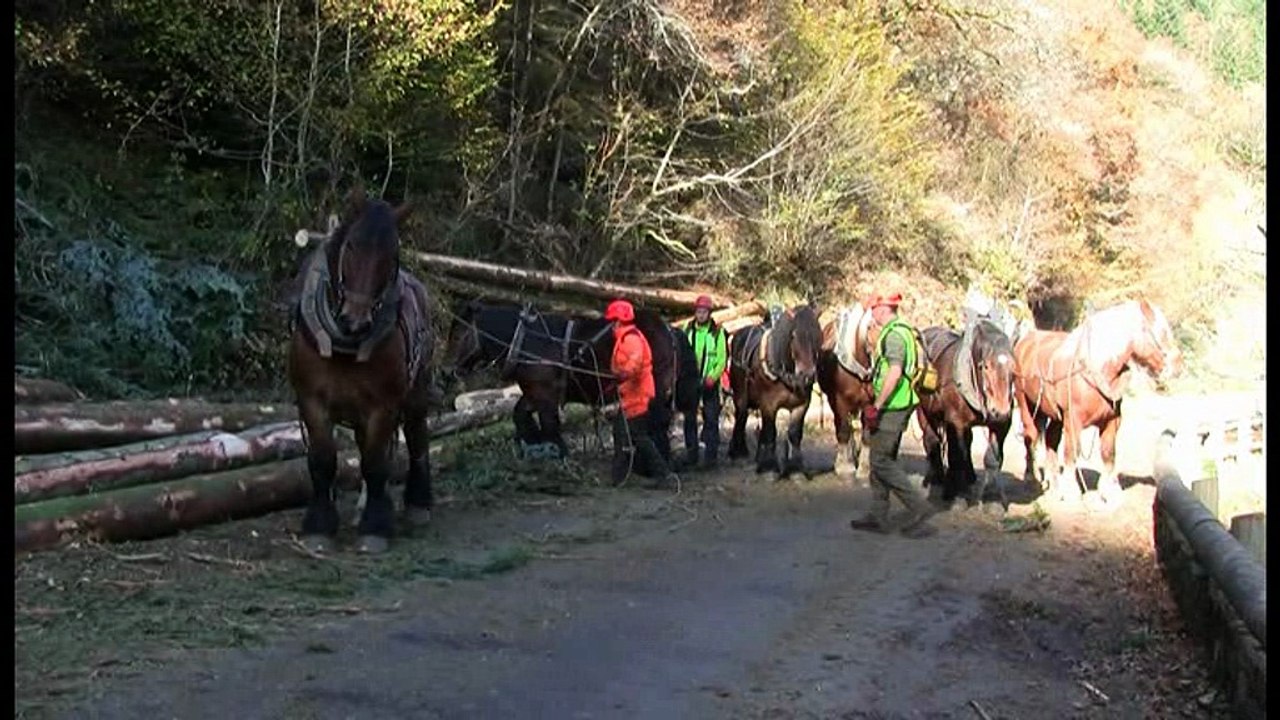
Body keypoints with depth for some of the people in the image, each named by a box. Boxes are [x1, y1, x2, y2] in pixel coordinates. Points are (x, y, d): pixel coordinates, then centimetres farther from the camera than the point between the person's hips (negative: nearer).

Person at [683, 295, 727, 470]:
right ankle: (691, 454, 18)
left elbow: (722, 359, -6)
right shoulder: (687, 330, 3)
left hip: (710, 382, -3)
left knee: (711, 419, 0)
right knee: (689, 418, 8)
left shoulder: (717, 332, -5)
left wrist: (713, 376, -19)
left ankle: (710, 455, 7)